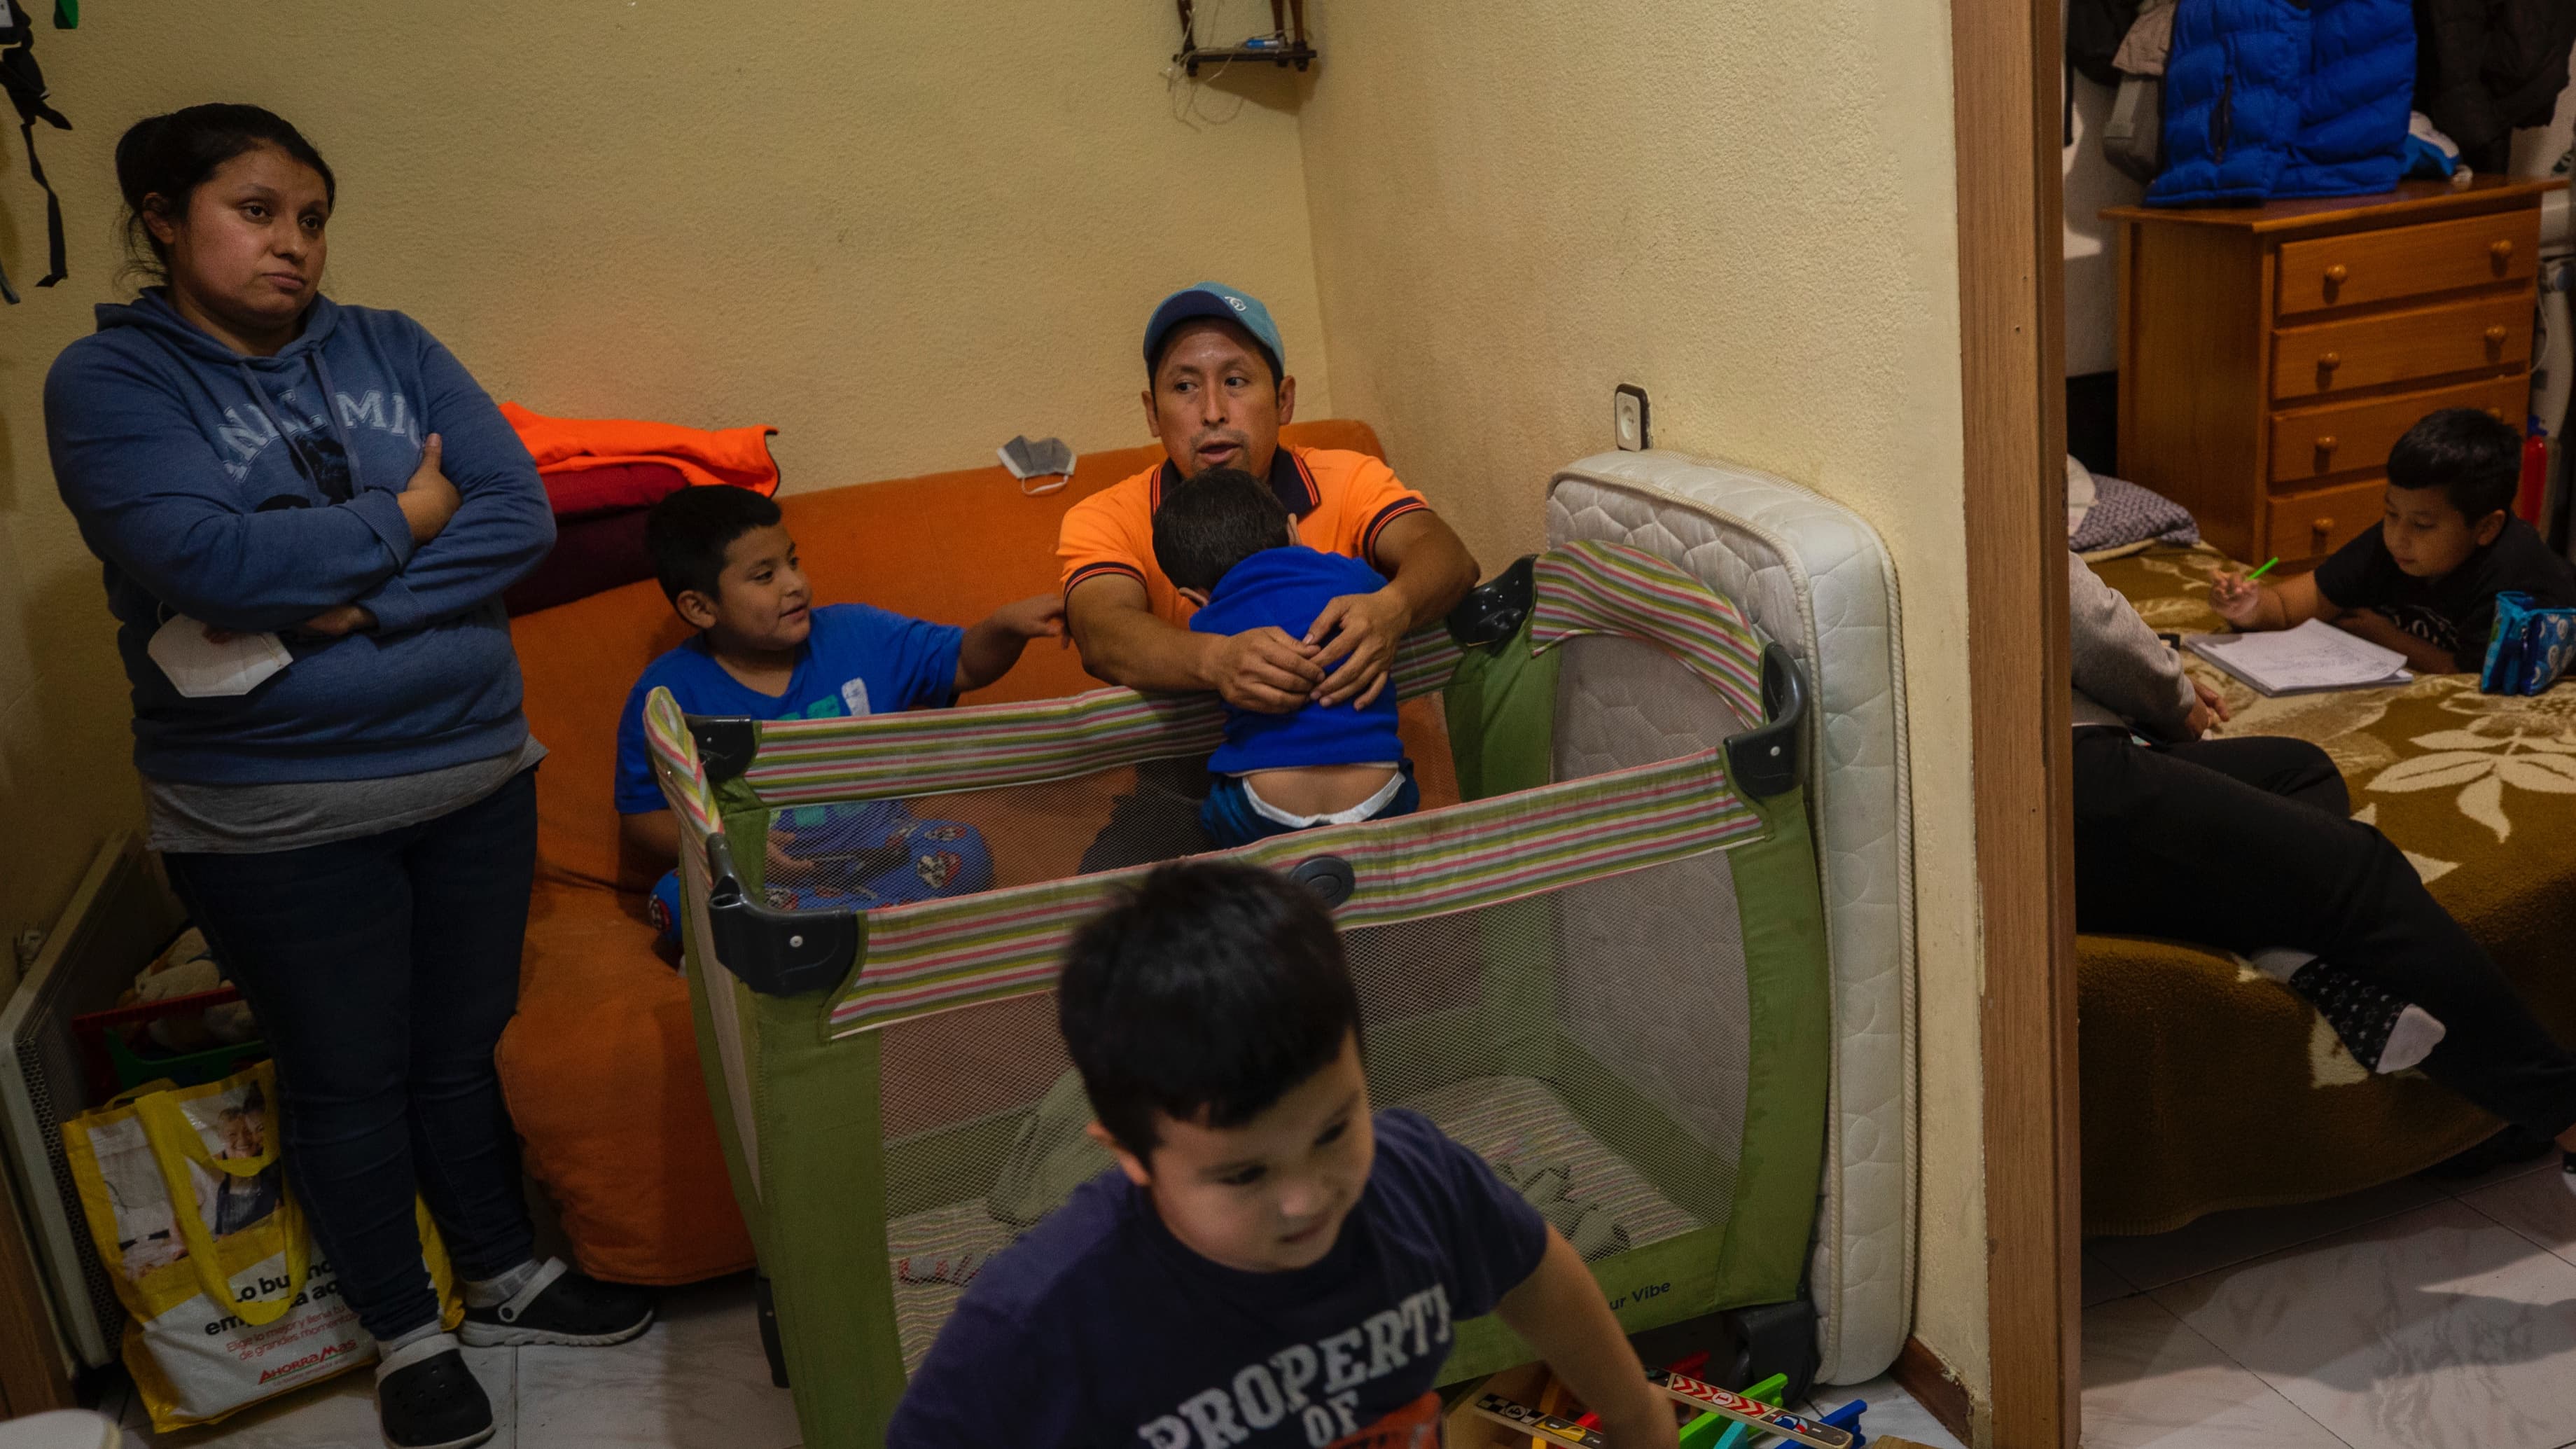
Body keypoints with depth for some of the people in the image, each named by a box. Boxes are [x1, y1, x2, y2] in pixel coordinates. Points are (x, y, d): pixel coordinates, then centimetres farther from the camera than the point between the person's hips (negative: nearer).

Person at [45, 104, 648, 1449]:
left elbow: (520, 513, -6)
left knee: (468, 1046, 17)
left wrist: (353, 603, -18)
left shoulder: (390, 348, 5)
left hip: (475, 771, 4)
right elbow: (204, 556, -22)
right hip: (276, 819, -3)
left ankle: (504, 1276, 37)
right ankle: (405, 1337, 29)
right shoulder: (109, 381, -6)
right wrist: (403, 518, -11)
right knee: (349, 1081, 11)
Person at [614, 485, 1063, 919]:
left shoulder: (856, 635, 4)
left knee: (963, 851, -23)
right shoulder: (670, 692, -5)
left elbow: (964, 664, 11)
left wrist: (1006, 624, -10)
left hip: (873, 851, 3)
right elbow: (640, 817, -1)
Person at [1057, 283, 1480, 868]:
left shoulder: (1347, 482, 1)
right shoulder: (1106, 519, -3)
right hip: (1185, 790, 0)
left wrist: (1391, 610, -43)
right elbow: (1105, 633, -23)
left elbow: (1445, 554, -17)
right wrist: (1217, 660, -46)